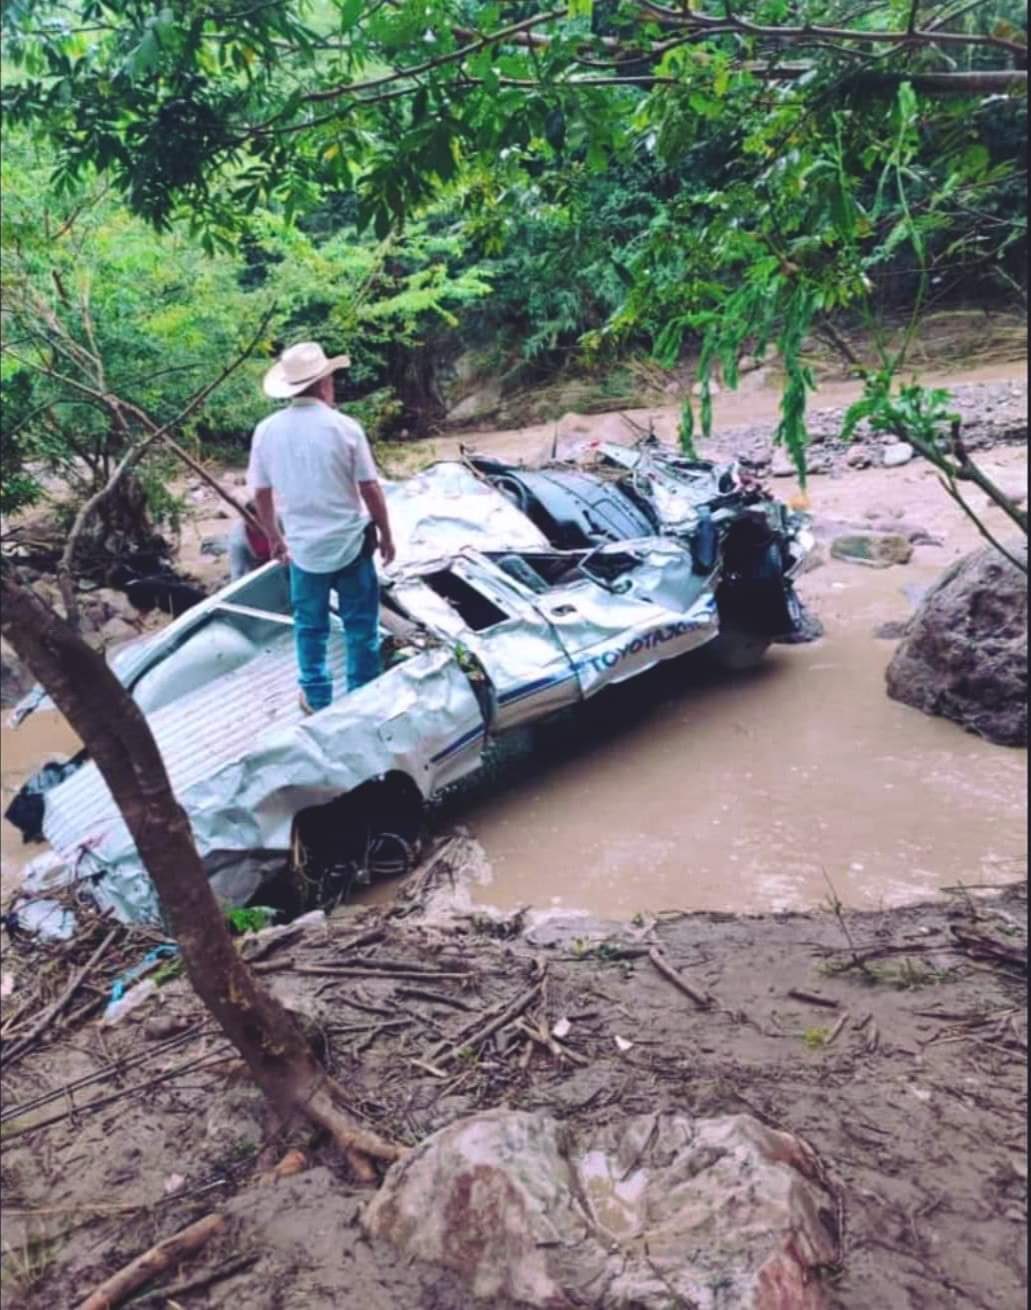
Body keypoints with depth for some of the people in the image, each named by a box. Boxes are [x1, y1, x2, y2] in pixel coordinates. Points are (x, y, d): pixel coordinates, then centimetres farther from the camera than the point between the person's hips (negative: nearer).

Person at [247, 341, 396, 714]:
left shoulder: (267, 430, -6)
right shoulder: (344, 427, -13)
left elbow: (261, 494, 2)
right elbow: (370, 489, -9)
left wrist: (275, 538, 17)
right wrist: (386, 535, 5)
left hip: (303, 547, 2)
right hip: (351, 543, -2)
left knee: (310, 626, 18)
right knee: (361, 625, 12)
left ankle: (317, 698, 29)